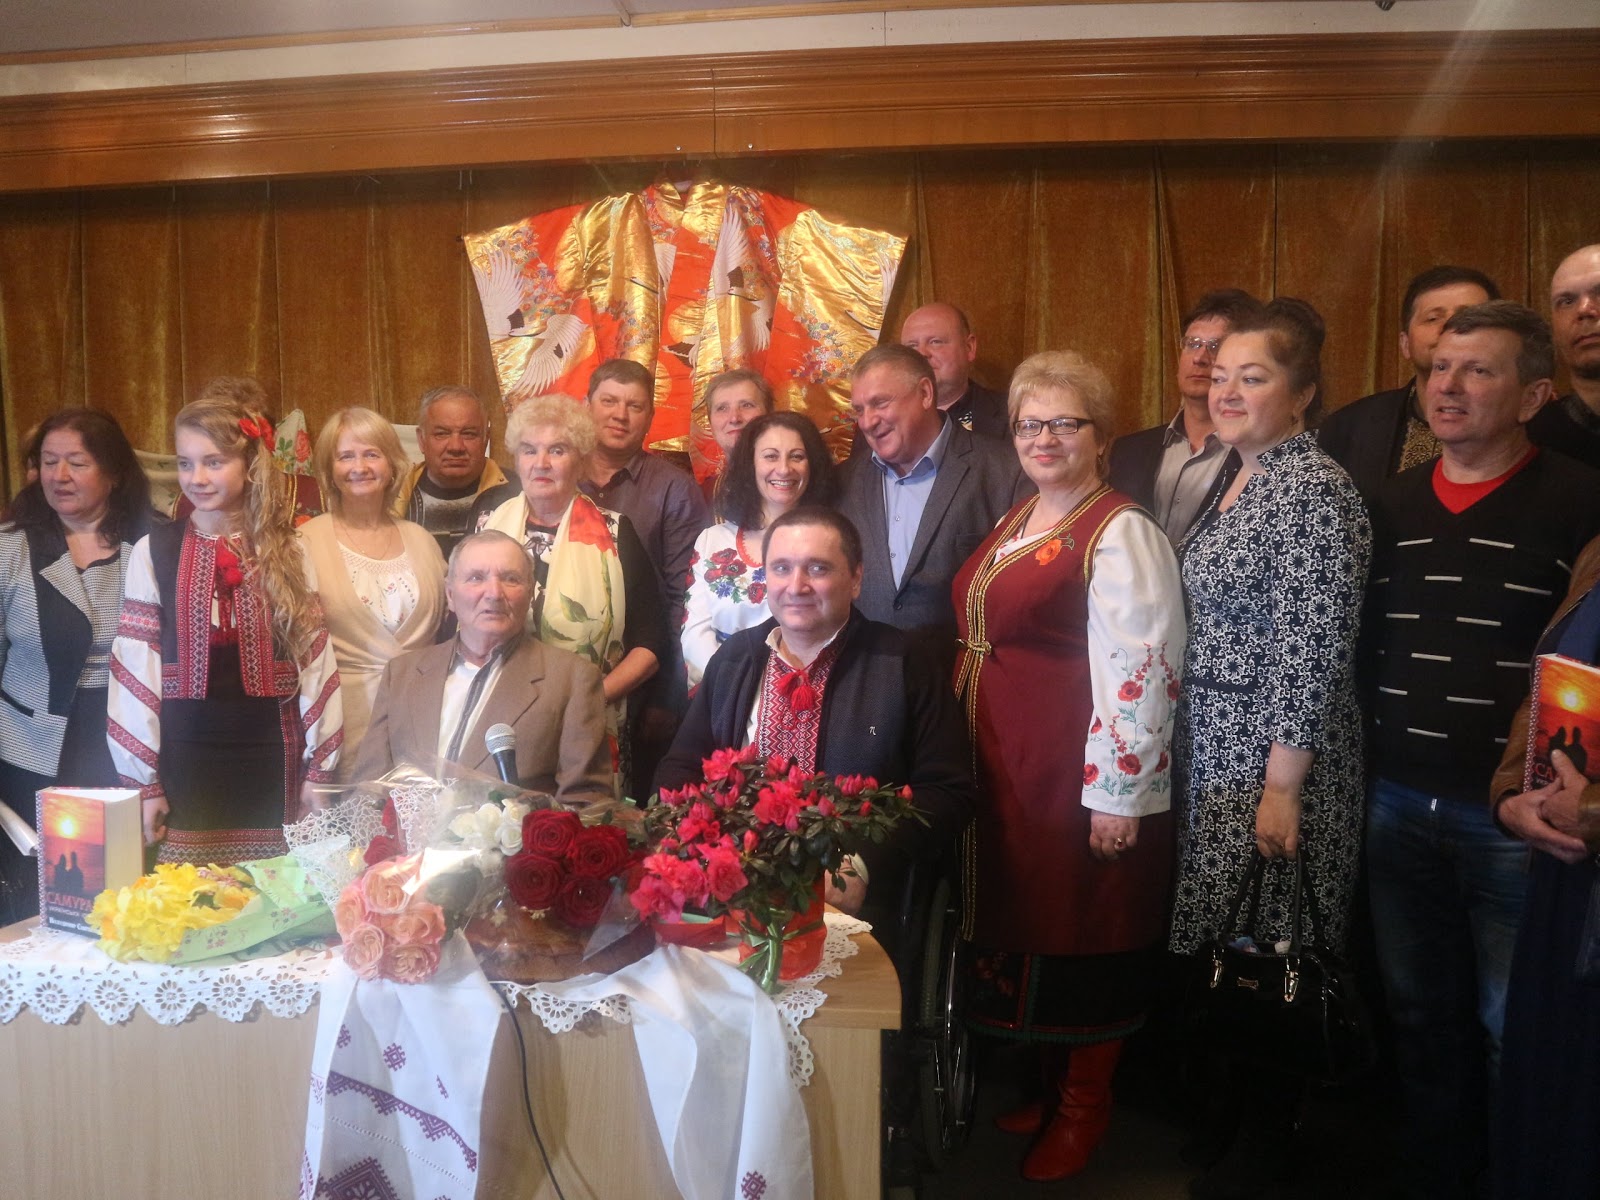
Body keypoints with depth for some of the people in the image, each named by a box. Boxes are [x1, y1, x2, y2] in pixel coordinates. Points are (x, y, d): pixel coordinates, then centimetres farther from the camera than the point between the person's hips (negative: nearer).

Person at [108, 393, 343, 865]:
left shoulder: (285, 552, 4)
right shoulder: (154, 551, -1)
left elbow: (314, 655, 3)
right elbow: (136, 665, -1)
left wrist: (319, 763, 1)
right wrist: (142, 779, -2)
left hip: (270, 754, 1)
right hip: (187, 754, -1)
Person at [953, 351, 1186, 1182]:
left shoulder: (1120, 533, -13)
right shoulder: (1016, 522, 12)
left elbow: (1138, 669, -18)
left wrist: (1118, 794, -20)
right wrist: (966, 751, 15)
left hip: (1077, 782, -7)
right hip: (1002, 768, 8)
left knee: (1079, 936, 7)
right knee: (1024, 920, 16)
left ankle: (1083, 1109, 27)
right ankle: (1050, 1081, 36)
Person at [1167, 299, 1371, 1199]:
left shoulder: (1314, 490, -16)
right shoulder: (1240, 481, 12)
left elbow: (1316, 648, -20)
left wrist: (1283, 785, -21)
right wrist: (1188, 746, 15)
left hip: (1275, 757, -8)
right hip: (1214, 752, 8)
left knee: (1268, 945, 4)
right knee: (1219, 931, 17)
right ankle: (1234, 1105, 35)